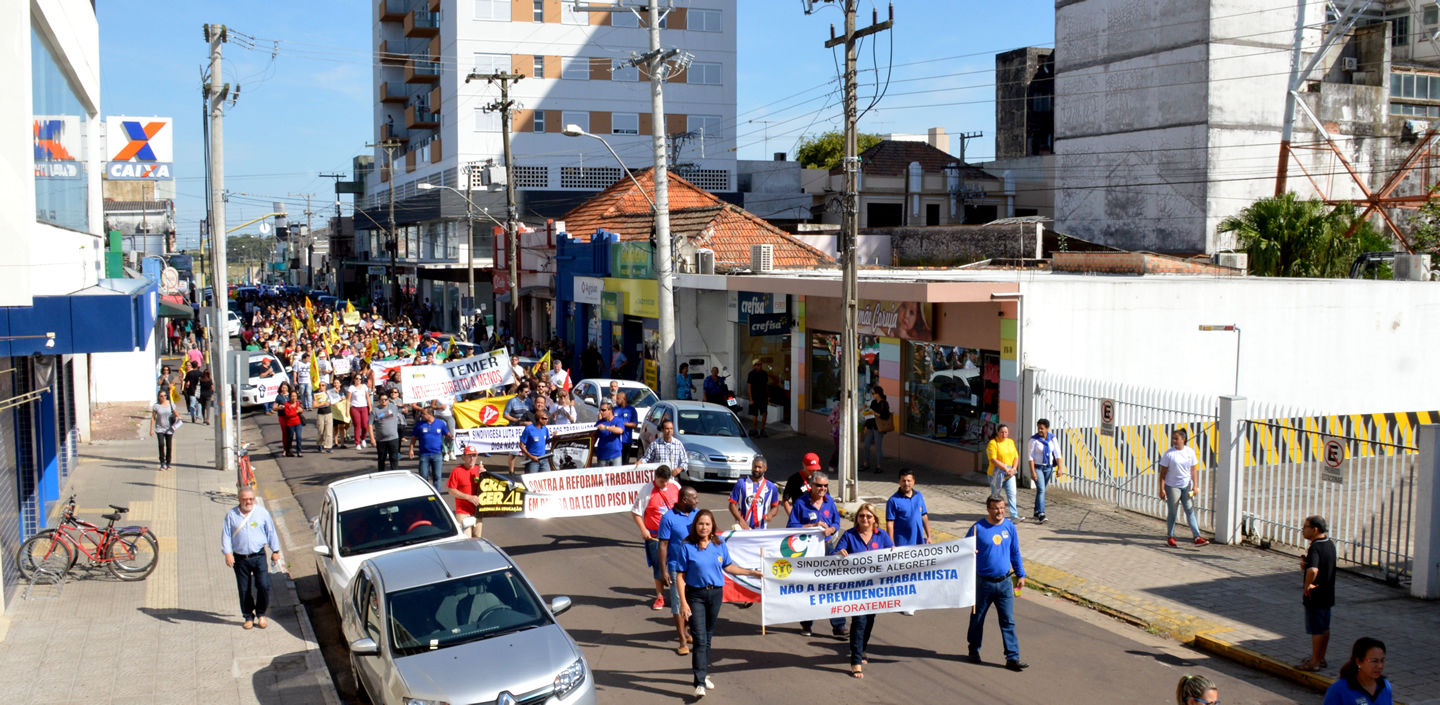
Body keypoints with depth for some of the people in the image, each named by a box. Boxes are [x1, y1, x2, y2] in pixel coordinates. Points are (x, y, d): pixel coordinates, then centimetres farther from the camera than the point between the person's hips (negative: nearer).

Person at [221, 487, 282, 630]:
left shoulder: (262, 513, 3)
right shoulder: (231, 515, 2)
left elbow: (271, 532, 10)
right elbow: (226, 535, 4)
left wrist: (275, 551, 11)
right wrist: (228, 553, -6)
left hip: (259, 556, 0)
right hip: (240, 558, 0)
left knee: (264, 586, -8)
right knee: (244, 590, 5)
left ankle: (261, 615, 11)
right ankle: (248, 617, 19)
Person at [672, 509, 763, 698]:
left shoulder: (719, 544, 2)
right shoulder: (687, 546, -9)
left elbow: (728, 567, 17)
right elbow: (680, 576, -7)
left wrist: (750, 572, 18)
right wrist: (683, 602, -12)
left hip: (716, 593, 4)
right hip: (696, 595, -4)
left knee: (708, 636, 15)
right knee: (700, 639, -10)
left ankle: (704, 673, 31)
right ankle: (700, 683, -11)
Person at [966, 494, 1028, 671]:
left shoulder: (1009, 527, 3)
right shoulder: (978, 528, -9)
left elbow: (1015, 553, 15)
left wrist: (1021, 575, 16)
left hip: (1004, 582, 3)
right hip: (983, 582, -2)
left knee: (1008, 621, 1)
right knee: (977, 618, 12)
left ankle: (1013, 658, 4)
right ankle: (974, 650, 31)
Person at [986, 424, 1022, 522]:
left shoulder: (1011, 442, 10)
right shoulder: (993, 443, -11)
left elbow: (1016, 457, 10)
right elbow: (993, 460, -19)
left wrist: (1014, 468, -8)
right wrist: (1006, 469, -21)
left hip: (1010, 475, 5)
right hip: (996, 474, -4)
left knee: (1012, 494, -6)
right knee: (995, 495, 8)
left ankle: (1015, 516, -10)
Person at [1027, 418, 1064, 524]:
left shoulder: (1052, 439, -1)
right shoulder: (1034, 439, -11)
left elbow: (1057, 454, -3)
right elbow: (1031, 456, -12)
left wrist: (1060, 468, -12)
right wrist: (1032, 472, -18)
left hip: (1048, 467, 4)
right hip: (1037, 467, -4)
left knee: (1042, 490, 13)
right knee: (1041, 490, -16)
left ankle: (1036, 512, 26)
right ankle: (1041, 514, -22)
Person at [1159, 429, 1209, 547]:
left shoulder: (1190, 452, 1)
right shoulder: (1169, 454, -7)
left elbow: (1194, 470, 6)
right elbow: (1163, 472, -6)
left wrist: (1194, 486, -1)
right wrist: (1162, 489, -10)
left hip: (1187, 485, 3)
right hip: (1172, 486, -3)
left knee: (1190, 511, -1)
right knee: (1172, 512, 4)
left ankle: (1197, 537, -3)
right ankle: (1170, 536, 17)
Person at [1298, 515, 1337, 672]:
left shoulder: (1315, 547, -24)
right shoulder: (1330, 544, 6)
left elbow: (1313, 570, -41)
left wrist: (1307, 586, -24)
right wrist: (1305, 564, 2)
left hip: (1315, 595, -9)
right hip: (1328, 594, 9)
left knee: (1316, 629, 1)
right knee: (1325, 628, 17)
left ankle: (1314, 662, 10)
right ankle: (1321, 659, 27)